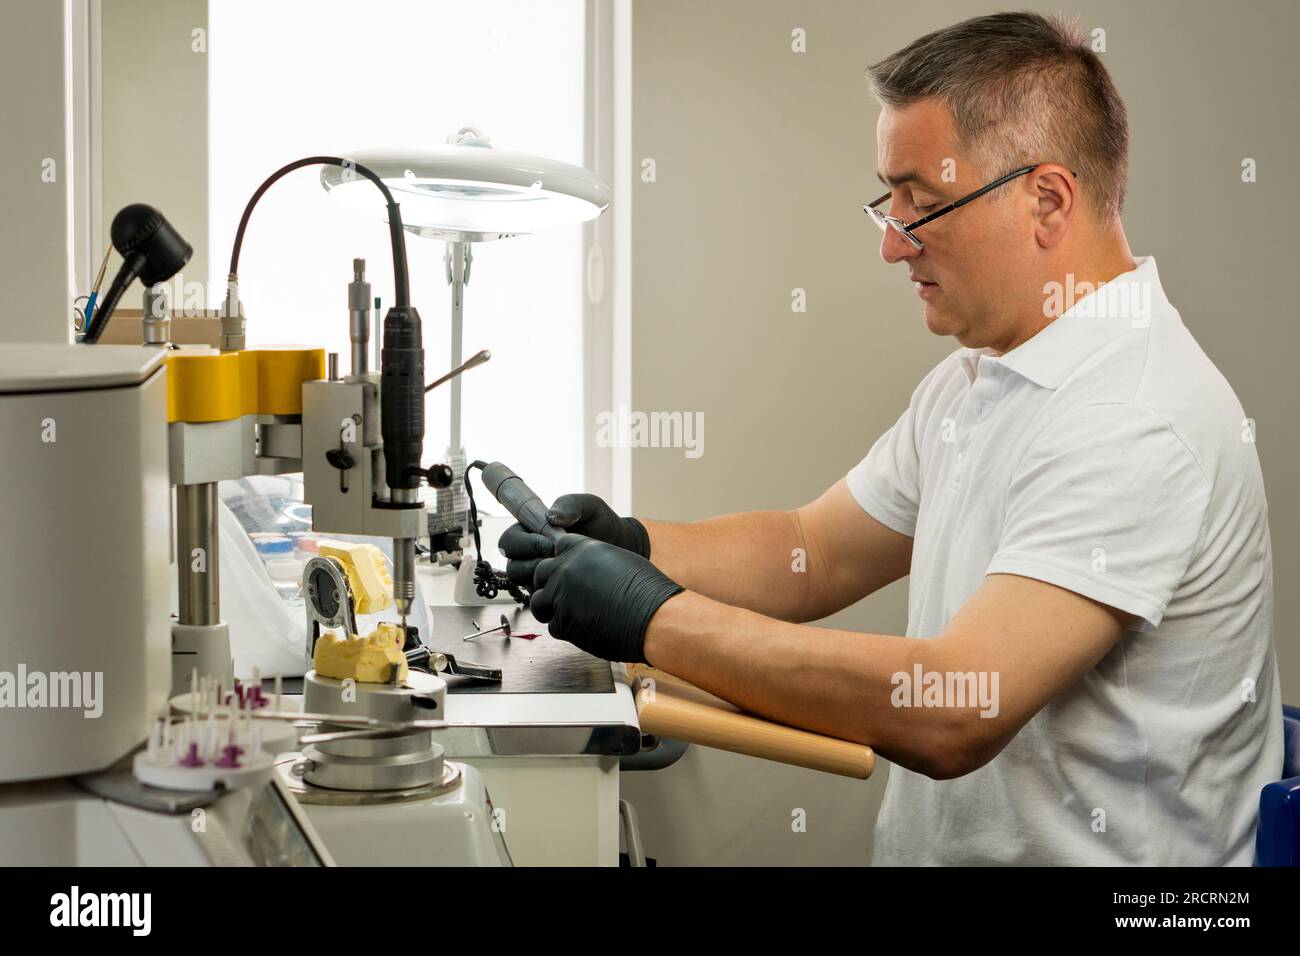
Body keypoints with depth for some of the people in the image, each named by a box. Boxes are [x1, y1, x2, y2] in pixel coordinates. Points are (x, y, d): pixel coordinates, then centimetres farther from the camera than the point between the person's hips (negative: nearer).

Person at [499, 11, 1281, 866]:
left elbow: (952, 715, -29)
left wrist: (654, 618, -22)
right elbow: (816, 553, 13)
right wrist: (634, 545, -5)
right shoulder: (977, 376, 10)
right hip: (929, 844, 8)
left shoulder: (1141, 425, -22)